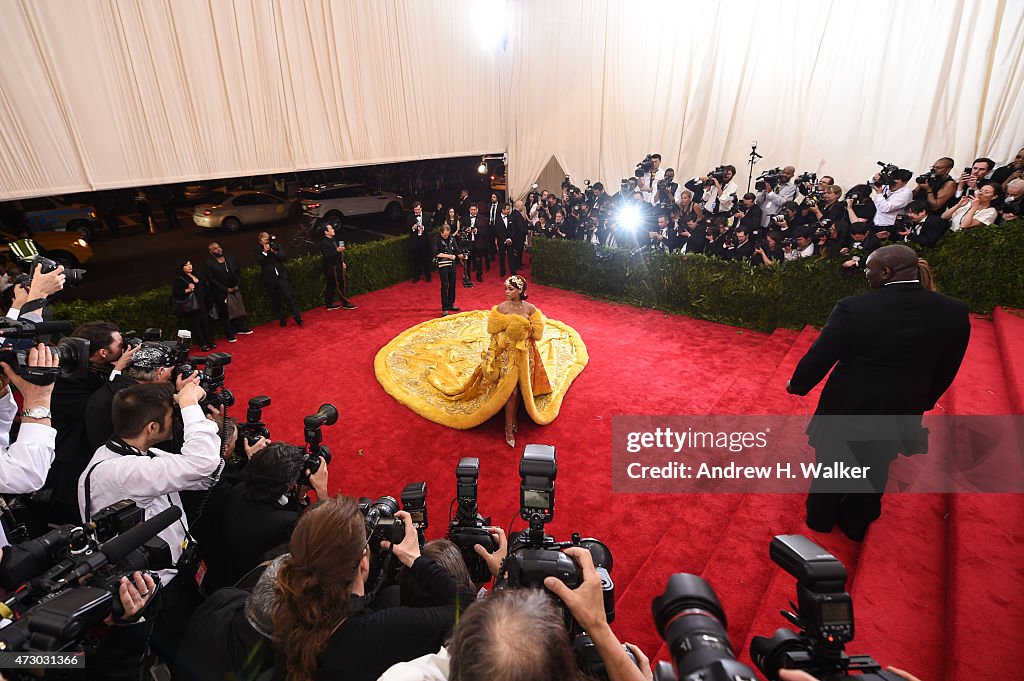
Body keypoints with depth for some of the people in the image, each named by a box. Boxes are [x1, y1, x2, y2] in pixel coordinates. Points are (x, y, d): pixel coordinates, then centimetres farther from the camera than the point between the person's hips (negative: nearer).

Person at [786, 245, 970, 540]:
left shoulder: (853, 308, -25)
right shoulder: (955, 312, -10)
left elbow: (818, 358, -18)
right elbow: (945, 371, 1)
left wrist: (797, 385, 1)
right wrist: (921, 404, 17)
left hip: (846, 407, -3)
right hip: (900, 413, 4)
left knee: (831, 465, 20)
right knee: (874, 471, 25)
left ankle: (820, 519, 39)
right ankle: (856, 525, 43)